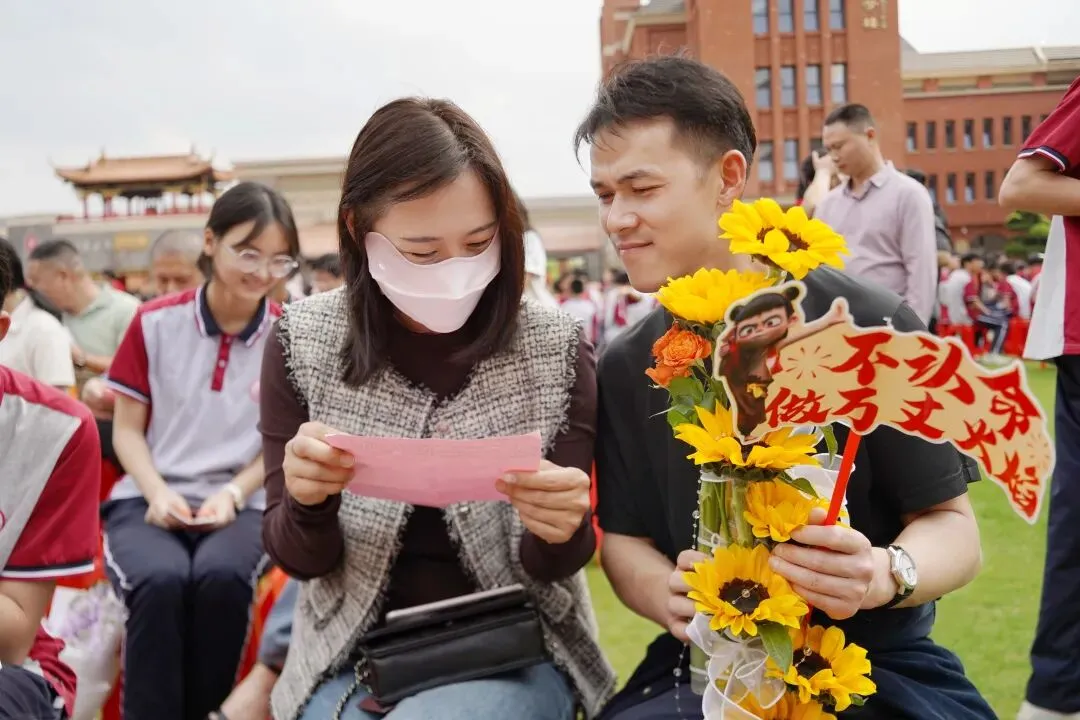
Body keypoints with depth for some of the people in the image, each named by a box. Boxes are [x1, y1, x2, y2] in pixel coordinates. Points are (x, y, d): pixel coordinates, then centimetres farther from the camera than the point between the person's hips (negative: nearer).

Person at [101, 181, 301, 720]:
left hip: (242, 504, 0)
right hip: (149, 500, 0)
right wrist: (158, 494, -12)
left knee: (221, 577, -34)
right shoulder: (155, 323, 2)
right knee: (162, 580, -34)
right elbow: (127, 430, 6)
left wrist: (231, 494, -10)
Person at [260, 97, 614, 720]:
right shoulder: (304, 344, -6)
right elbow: (299, 559, -2)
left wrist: (559, 532, -27)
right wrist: (308, 503, -25)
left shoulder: (554, 350, -8)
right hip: (355, 652, 1)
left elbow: (549, 567, -4)